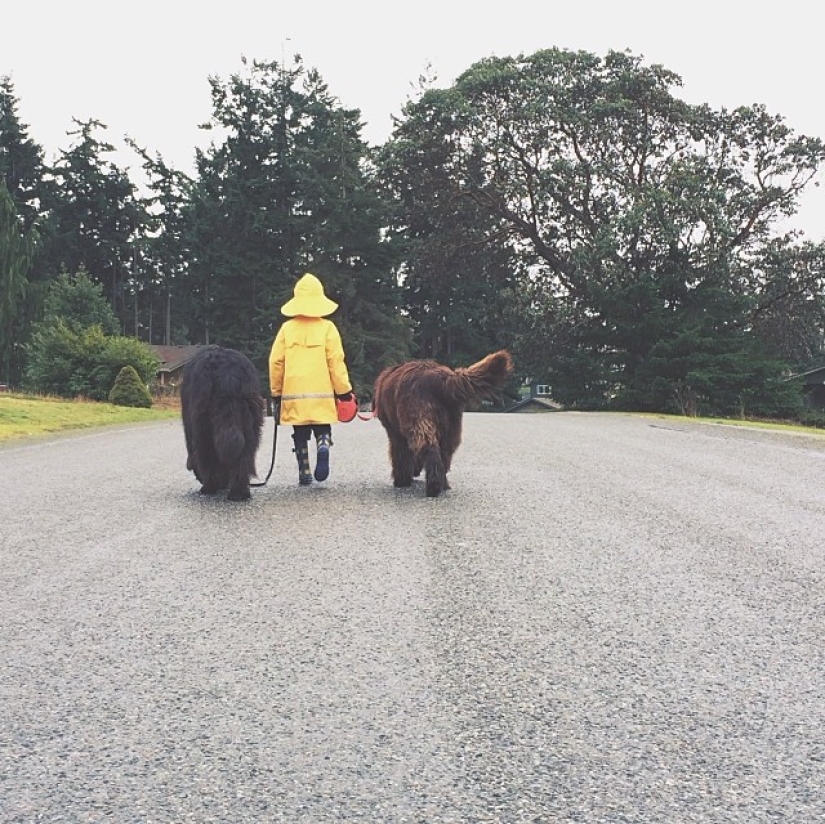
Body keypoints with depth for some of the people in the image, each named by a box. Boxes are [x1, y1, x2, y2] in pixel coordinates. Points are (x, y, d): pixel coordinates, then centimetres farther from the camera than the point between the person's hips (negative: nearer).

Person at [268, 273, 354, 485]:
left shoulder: (287, 328, 1)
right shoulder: (327, 327, -3)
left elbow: (276, 361, 2)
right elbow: (336, 362, -5)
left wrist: (276, 392, 14)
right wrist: (344, 390, 4)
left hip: (293, 393, 1)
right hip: (321, 393, -1)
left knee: (300, 435, 11)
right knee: (322, 430, 10)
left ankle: (304, 473, 9)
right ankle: (323, 452, -20)